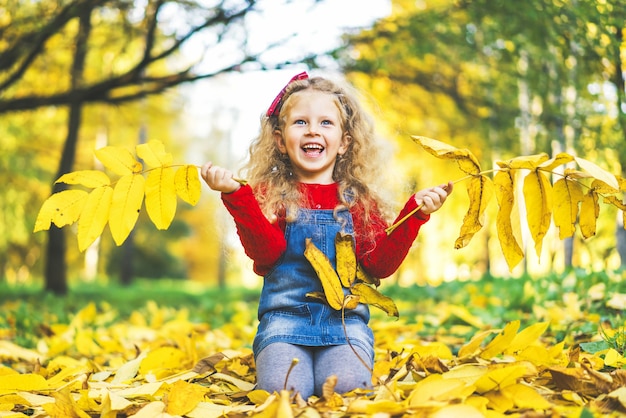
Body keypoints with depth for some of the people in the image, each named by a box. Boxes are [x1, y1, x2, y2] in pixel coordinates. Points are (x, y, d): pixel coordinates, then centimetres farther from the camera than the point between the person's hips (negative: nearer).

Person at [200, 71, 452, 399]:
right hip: (285, 319, -1)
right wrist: (236, 196, -21)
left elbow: (379, 264, 3)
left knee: (348, 388, -27)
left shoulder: (359, 200, 12)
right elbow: (266, 252, -10)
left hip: (346, 321, 1)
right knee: (282, 390, -25)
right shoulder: (271, 194, 7)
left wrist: (415, 213, -6)